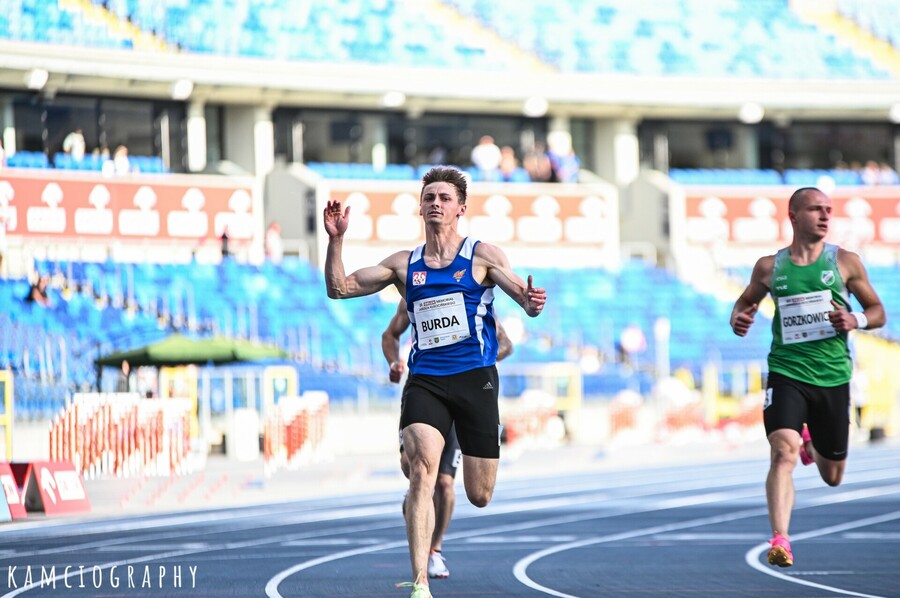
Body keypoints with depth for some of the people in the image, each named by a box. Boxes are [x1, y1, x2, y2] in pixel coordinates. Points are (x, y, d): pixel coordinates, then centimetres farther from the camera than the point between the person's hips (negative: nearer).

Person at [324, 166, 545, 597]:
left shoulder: (483, 255, 3)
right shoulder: (404, 265, 10)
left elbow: (527, 300, -3)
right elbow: (339, 288, 10)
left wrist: (533, 302, -27)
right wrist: (336, 240, -5)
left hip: (475, 379, -1)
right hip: (424, 380, 1)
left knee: (479, 496, 1)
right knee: (422, 470, -22)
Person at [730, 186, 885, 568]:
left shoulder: (845, 262, 2)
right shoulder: (769, 267, 3)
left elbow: (877, 311, 9)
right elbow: (748, 299, 21)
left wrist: (856, 320, -13)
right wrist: (738, 318, -2)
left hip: (833, 377, 2)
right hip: (786, 373, -2)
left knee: (832, 477, 15)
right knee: (783, 452, -25)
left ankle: (811, 444, 50)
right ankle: (780, 539, -27)